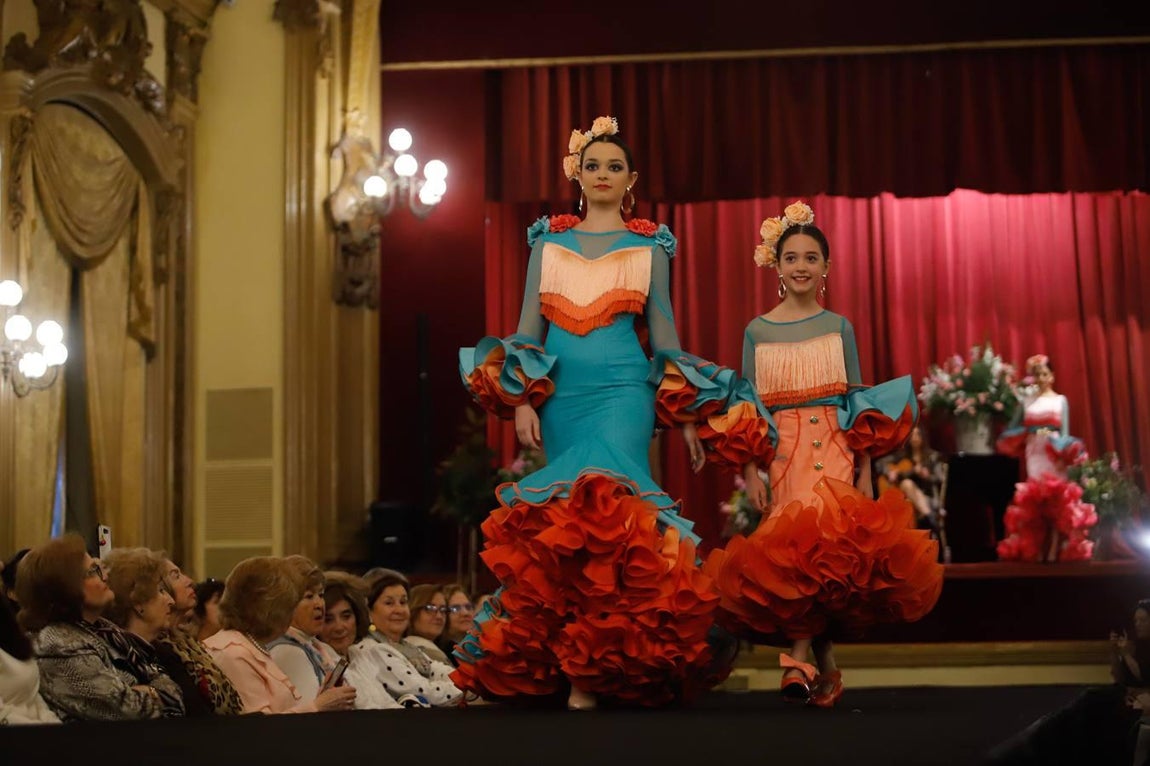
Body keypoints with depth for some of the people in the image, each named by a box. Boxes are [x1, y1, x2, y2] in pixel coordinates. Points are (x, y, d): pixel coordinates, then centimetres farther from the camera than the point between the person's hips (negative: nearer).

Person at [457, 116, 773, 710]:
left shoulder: (649, 245, 10)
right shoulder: (548, 240, 14)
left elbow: (662, 326, 9)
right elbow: (529, 323, 10)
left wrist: (689, 415, 4)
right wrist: (521, 400, -2)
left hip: (622, 391, -3)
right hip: (559, 392, 3)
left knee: (603, 505, -19)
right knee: (565, 512, 1)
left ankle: (591, 671, -19)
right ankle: (577, 662, 7)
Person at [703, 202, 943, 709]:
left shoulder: (839, 327, 9)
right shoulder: (757, 332, 8)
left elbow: (858, 401, 8)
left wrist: (865, 471, 1)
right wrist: (750, 472, -3)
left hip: (835, 450, 0)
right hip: (781, 453, 1)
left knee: (825, 544, -16)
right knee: (796, 548, -8)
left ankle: (799, 659, -15)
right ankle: (822, 664, -4)